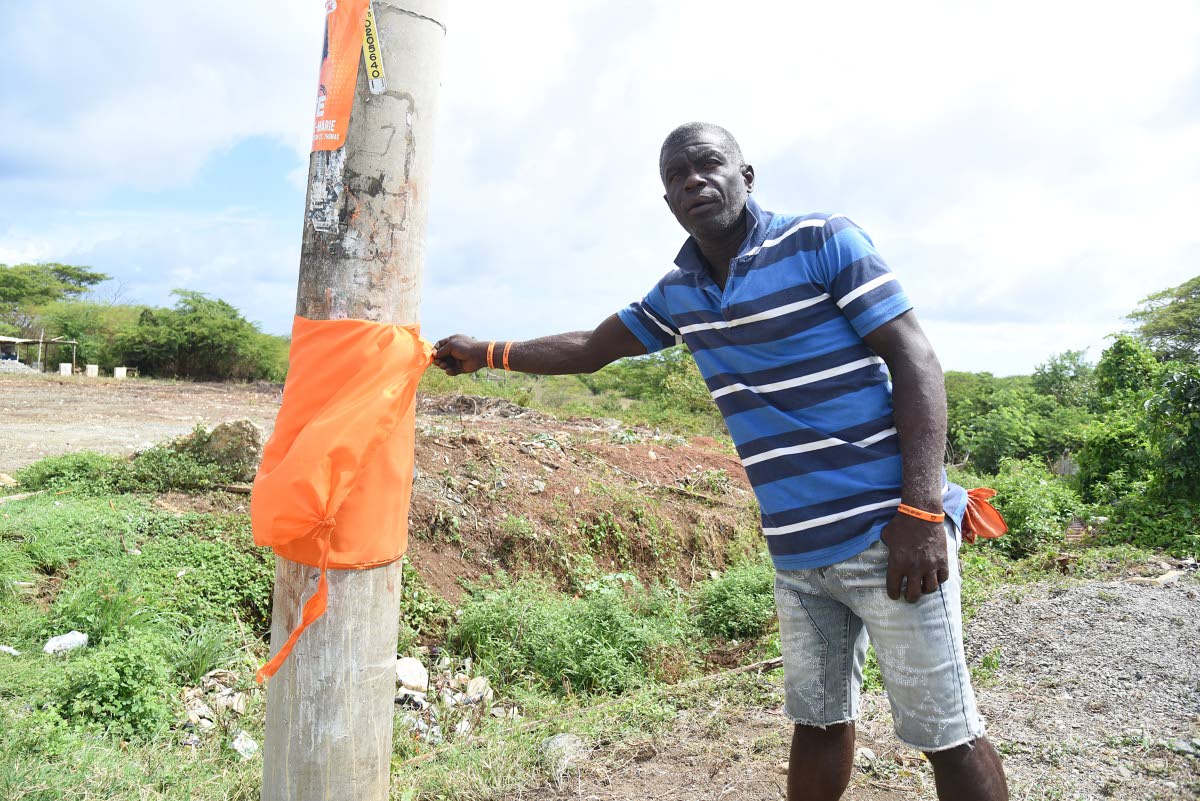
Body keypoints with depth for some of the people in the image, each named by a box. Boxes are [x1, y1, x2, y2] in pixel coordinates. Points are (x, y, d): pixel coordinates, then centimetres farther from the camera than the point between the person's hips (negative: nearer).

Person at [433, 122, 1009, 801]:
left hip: (884, 535, -5)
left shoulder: (823, 241, -7)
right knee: (818, 723, 18)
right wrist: (489, 354, 22)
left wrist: (921, 511, -18)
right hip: (796, 551, 6)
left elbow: (916, 360, -10)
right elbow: (590, 349, 25)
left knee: (947, 733, 3)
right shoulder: (679, 294, 11)